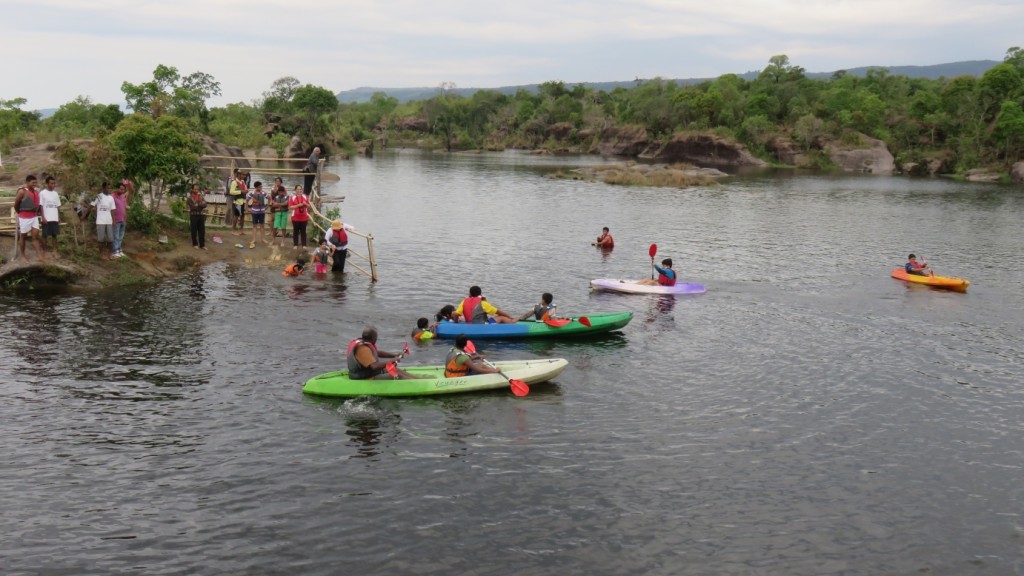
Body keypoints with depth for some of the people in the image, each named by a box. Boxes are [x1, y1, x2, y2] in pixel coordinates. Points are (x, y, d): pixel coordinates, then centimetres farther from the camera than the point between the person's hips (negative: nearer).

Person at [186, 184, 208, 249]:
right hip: (194, 215, -4)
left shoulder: (201, 196, 9)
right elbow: (193, 207, -14)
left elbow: (204, 204, -3)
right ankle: (195, 244, 15)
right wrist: (201, 205, -8)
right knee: (194, 230, 4)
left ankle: (202, 245, 9)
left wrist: (198, 204, -18)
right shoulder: (189, 198, -4)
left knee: (202, 230, 4)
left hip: (201, 215, 4)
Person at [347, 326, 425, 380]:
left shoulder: (360, 342, 7)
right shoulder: (362, 348, -26)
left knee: (396, 370, 11)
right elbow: (374, 366, -34)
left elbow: (377, 353, 20)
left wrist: (394, 355, 12)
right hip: (366, 380, -11)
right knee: (397, 375, -13)